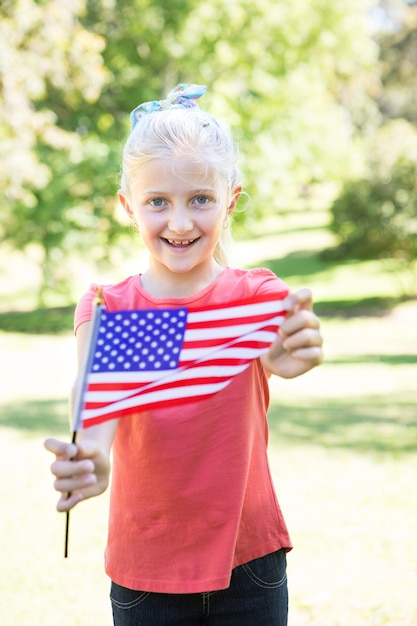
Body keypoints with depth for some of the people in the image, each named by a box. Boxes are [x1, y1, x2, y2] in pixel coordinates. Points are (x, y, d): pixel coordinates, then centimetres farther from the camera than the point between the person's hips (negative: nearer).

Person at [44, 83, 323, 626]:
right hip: (144, 574, 0)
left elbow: (283, 353, -28)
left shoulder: (258, 296, -5)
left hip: (248, 564, 0)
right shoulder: (106, 308, -5)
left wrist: (288, 357, -52)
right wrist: (89, 458, -46)